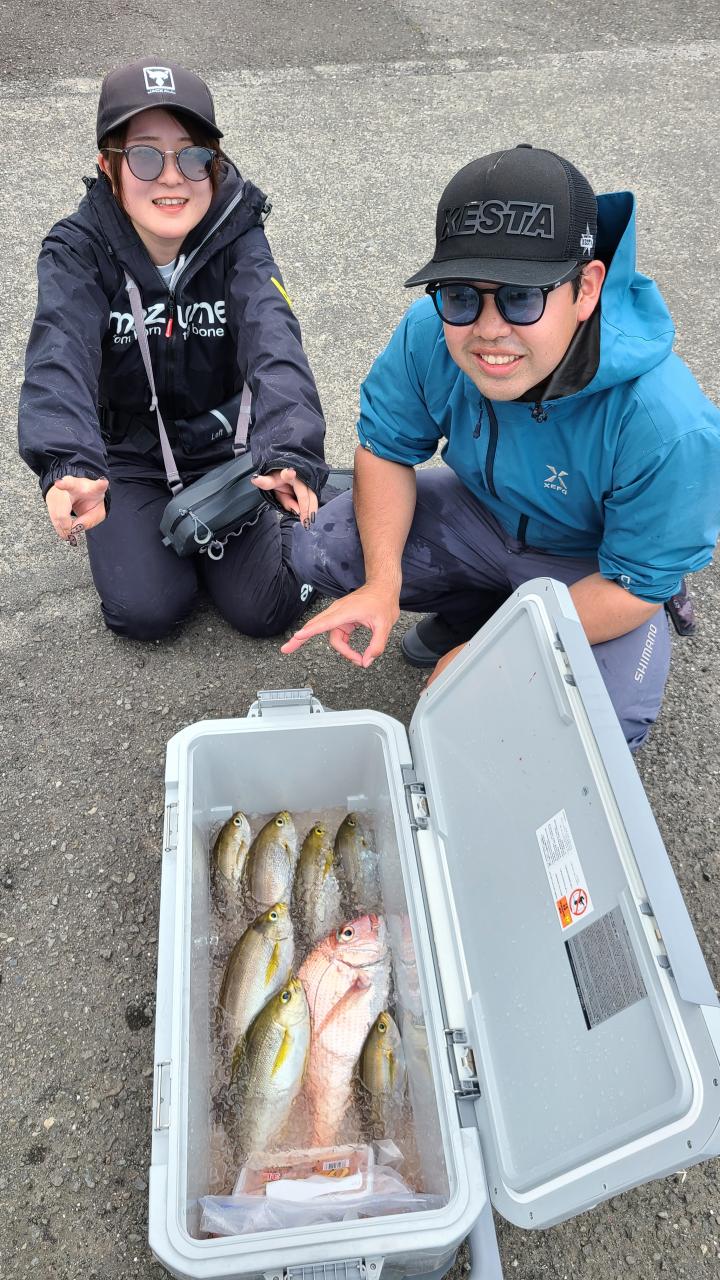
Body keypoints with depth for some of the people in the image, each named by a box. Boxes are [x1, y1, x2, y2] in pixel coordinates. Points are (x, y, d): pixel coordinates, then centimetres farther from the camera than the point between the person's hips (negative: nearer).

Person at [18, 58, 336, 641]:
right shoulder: (77, 251, -16)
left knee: (267, 608, -11)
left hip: (226, 446, 0)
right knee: (147, 610, -14)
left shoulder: (238, 238, -14)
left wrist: (290, 454, -51)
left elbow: (273, 340, -32)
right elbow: (60, 356, -33)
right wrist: (69, 463, -54)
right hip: (129, 459, 0)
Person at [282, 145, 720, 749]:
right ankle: (470, 603, 14)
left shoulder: (670, 427, -37)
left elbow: (633, 584, -26)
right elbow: (386, 448, -11)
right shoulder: (429, 336, -26)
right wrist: (383, 583, -26)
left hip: (592, 568, -3)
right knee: (323, 552, -12)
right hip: (481, 512, 4)